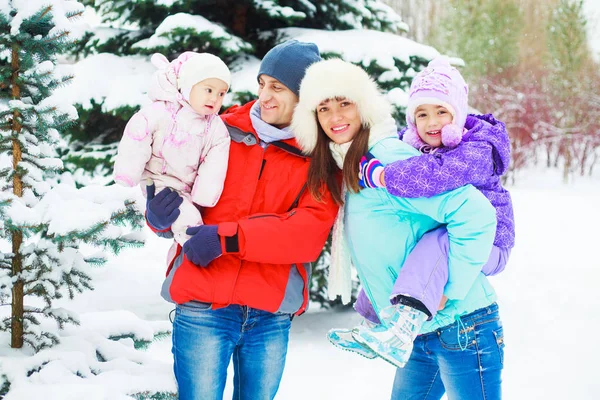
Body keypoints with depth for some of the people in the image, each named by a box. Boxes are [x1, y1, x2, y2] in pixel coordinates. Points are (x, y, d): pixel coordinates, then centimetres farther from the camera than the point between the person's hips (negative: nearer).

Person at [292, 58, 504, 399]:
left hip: (461, 328, -9)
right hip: (422, 336, 9)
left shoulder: (388, 157, -17)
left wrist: (450, 294, -21)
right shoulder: (347, 170, 10)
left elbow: (476, 214, -24)